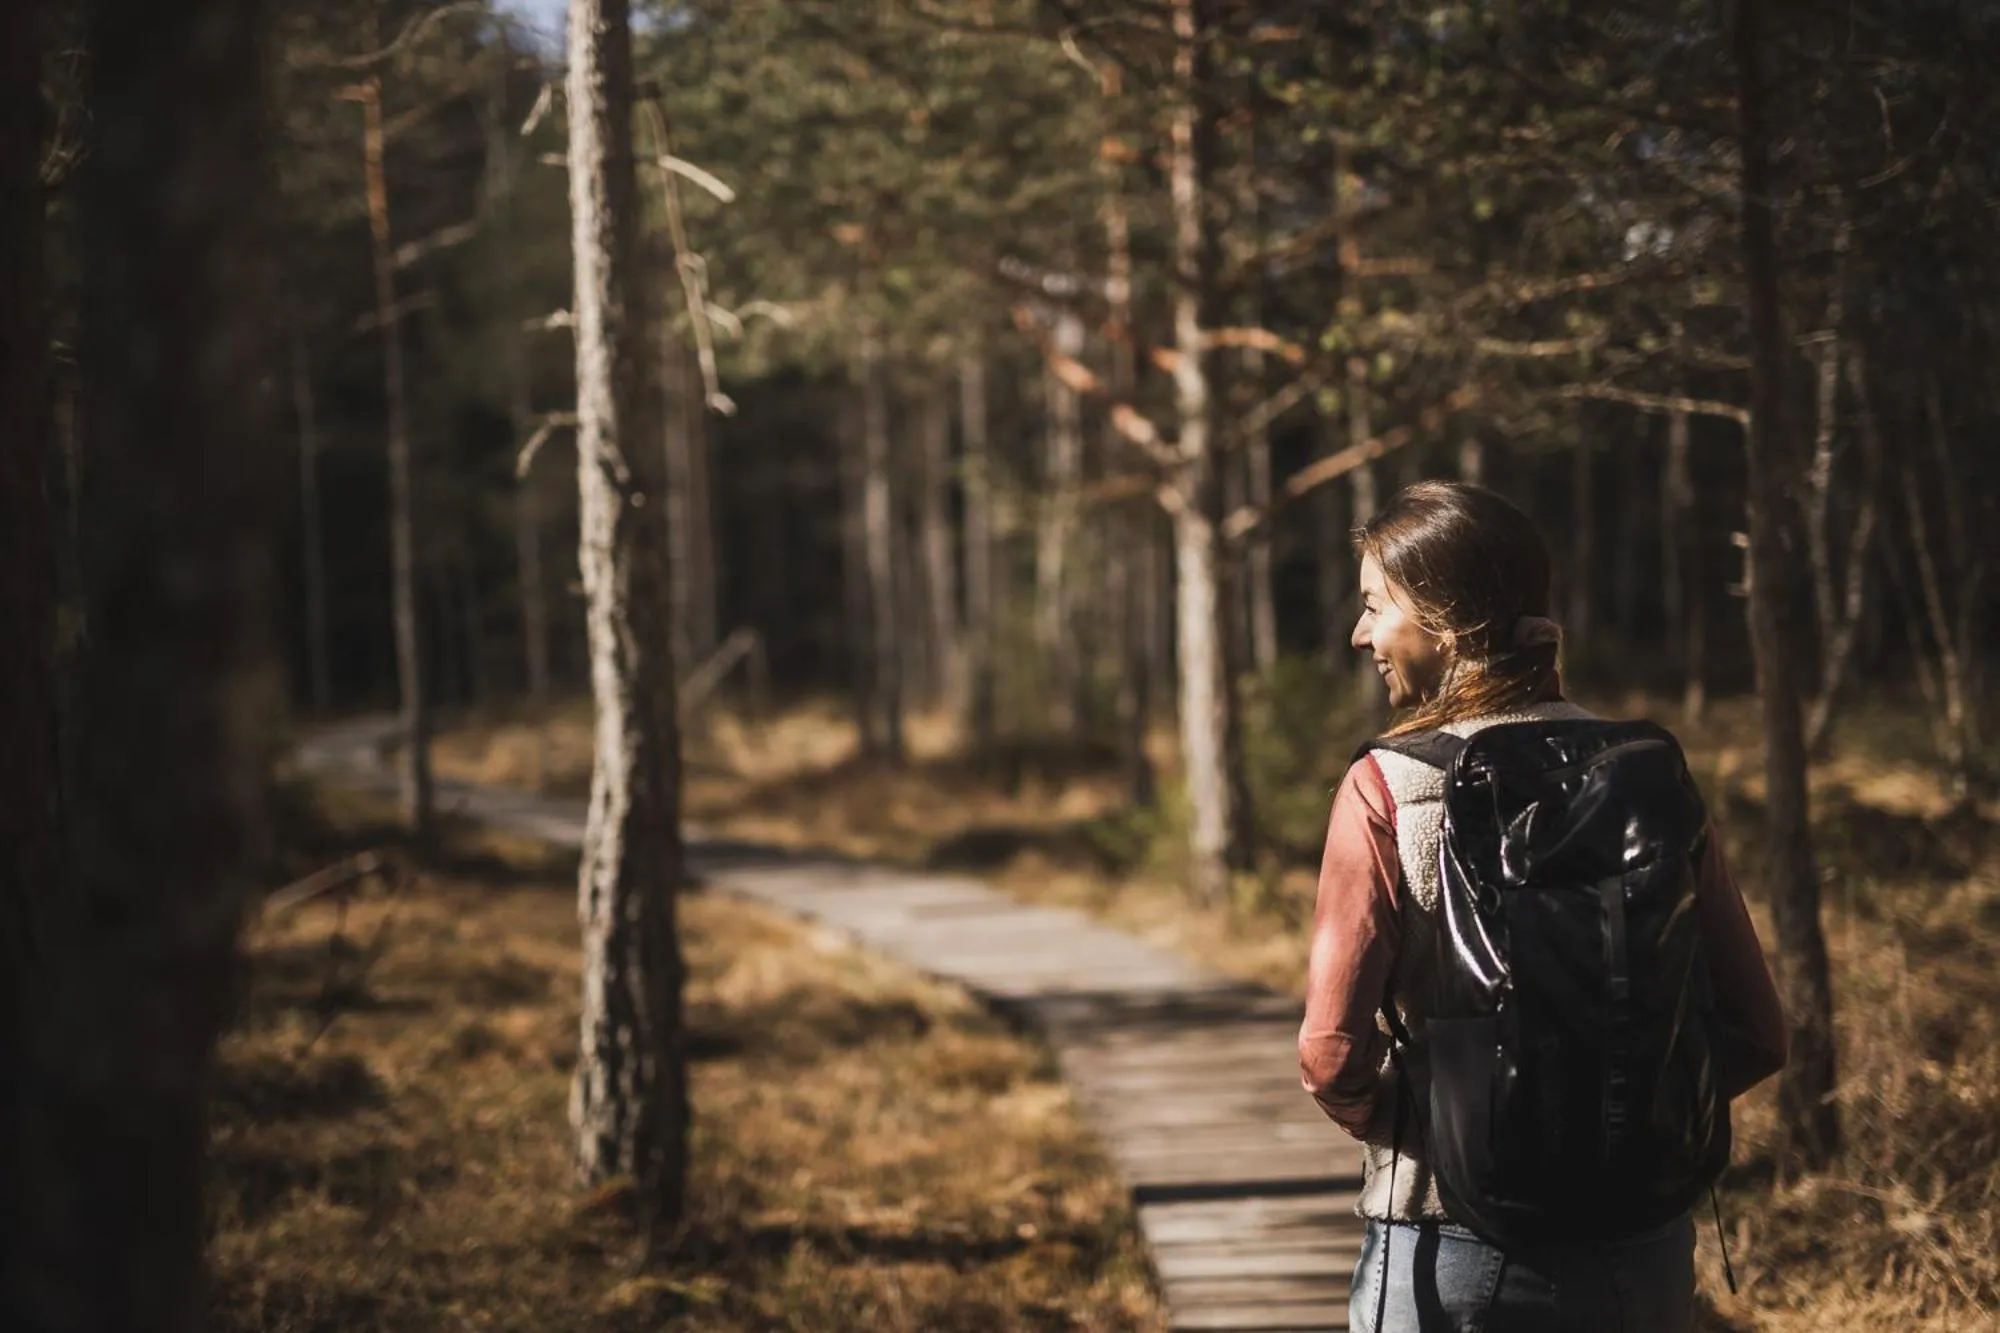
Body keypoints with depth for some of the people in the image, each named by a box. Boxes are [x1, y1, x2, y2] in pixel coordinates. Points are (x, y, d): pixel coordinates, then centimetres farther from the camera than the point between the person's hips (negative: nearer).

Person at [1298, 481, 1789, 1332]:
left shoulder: (1386, 790, -12)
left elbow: (1332, 1052, -18)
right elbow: (1753, 1037, 0)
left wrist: (1391, 1125, 1)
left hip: (1453, 1247, -3)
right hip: (1643, 1249, 4)